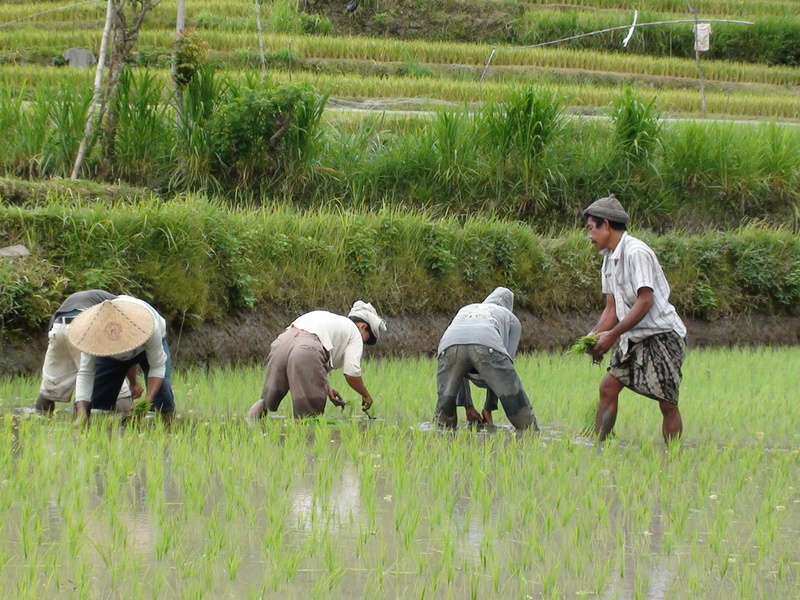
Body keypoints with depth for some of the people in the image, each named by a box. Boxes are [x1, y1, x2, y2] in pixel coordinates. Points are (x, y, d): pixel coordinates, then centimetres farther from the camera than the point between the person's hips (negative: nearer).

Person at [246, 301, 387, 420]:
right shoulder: (355, 333, 19)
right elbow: (352, 373, 8)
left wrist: (327, 388, 29)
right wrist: (366, 395, 25)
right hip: (306, 351, -6)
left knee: (268, 399, 17)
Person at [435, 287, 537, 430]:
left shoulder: (464, 310, 45)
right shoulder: (511, 319, 36)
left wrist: (467, 405, 40)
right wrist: (489, 407, 30)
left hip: (448, 346, 3)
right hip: (488, 346, -3)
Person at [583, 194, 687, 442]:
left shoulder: (636, 253, -16)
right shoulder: (609, 258, 12)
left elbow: (645, 301, -21)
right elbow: (612, 308, 12)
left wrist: (613, 335, -22)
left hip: (662, 335, -9)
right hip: (634, 338, 9)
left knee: (667, 403, -8)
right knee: (608, 388, 5)